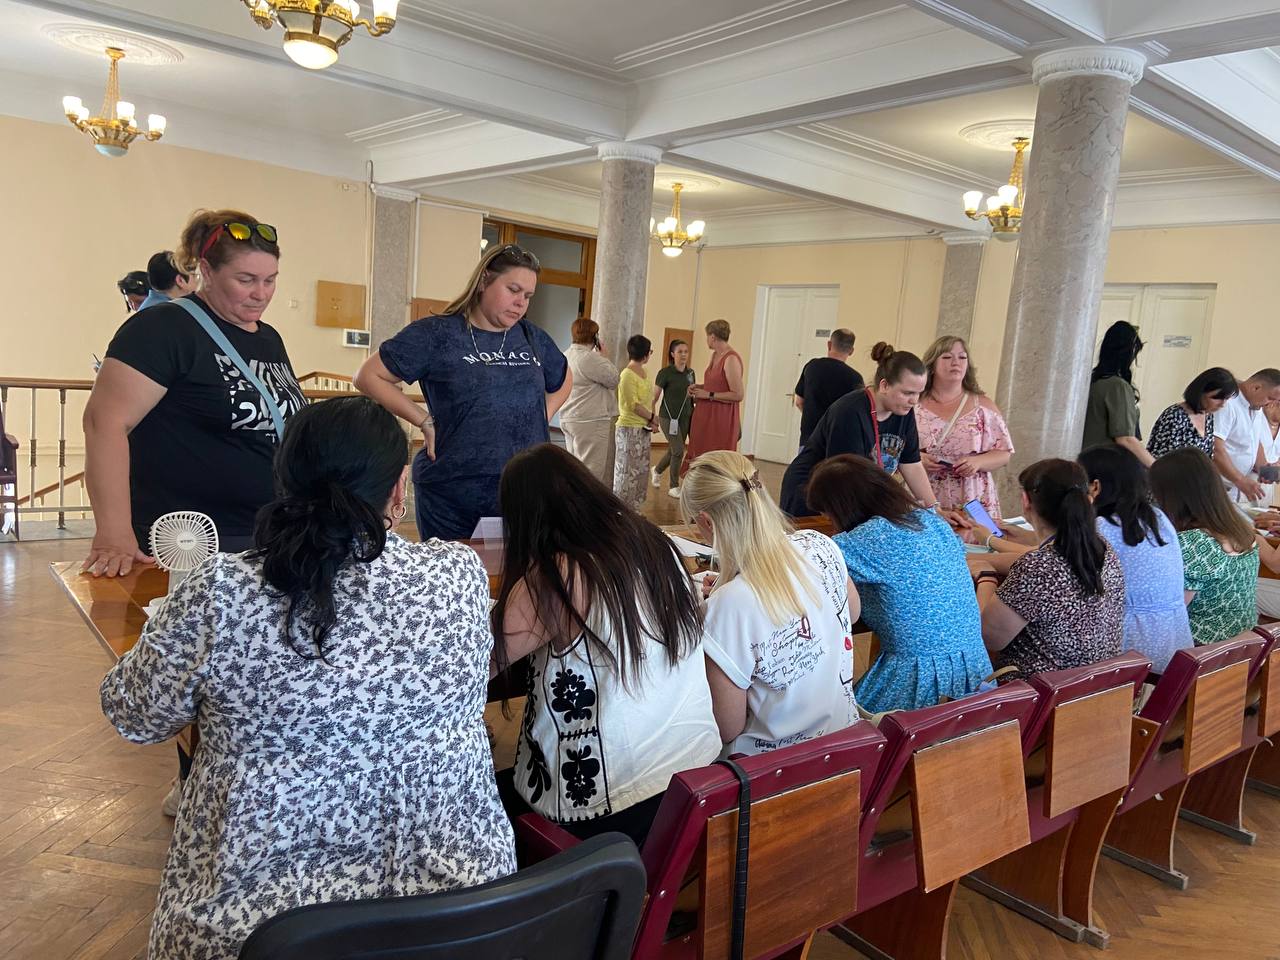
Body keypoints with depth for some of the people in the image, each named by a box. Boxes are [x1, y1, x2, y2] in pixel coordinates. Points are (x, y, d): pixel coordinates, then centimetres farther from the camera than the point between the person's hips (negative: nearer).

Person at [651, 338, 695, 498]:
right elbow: (655, 396, -6)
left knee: (673, 452, 12)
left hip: (685, 417, 6)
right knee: (678, 451, -11)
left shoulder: (690, 373, 7)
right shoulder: (665, 373, -9)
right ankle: (674, 487, 3)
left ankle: (657, 471, 41)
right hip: (668, 417, -6)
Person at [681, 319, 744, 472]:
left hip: (722, 420, -9)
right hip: (705, 416, 9)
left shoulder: (731, 359, -16)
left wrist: (709, 395, -16)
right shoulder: (715, 355, 12)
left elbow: (738, 395, -21)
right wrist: (699, 387, 11)